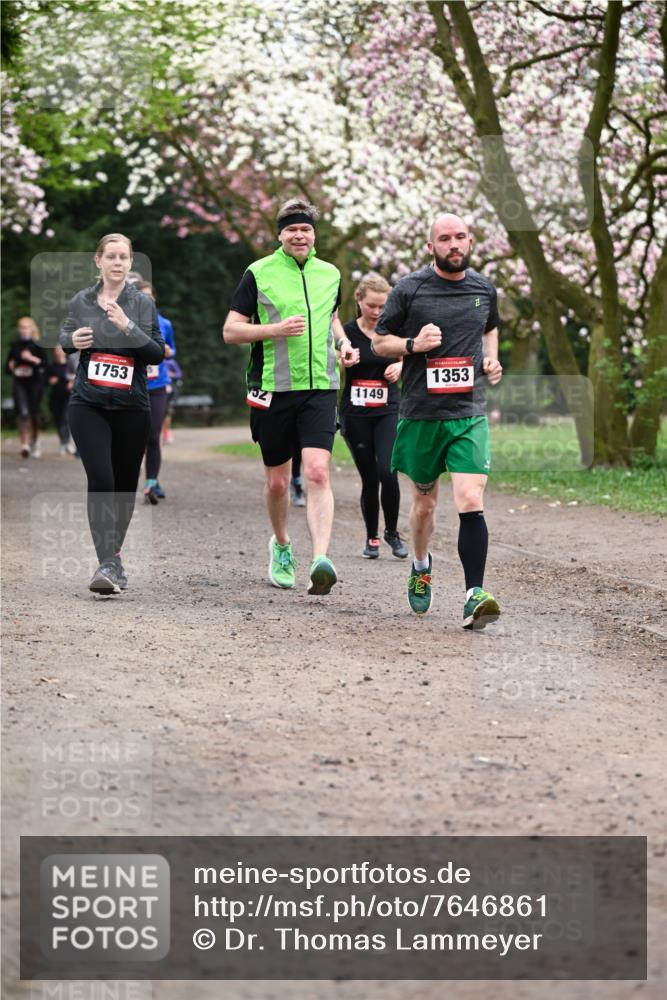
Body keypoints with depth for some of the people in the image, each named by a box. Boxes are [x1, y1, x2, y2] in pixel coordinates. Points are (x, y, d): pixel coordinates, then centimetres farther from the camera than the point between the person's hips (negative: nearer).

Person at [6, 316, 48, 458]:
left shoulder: (37, 345, 0)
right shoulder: (15, 346, 10)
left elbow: (45, 363, -10)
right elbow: (9, 364, 20)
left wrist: (32, 359, -23)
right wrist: (11, 366, -2)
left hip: (34, 382, -2)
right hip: (19, 382, 2)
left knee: (34, 414, 5)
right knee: (22, 413, -14)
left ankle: (35, 443, 23)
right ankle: (24, 444, -16)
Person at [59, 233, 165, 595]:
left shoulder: (142, 303, 0)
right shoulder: (81, 301, 4)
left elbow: (158, 353, -6)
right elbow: (64, 337, 20)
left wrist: (128, 327, -21)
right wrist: (73, 340, -4)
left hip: (131, 406, 1)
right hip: (88, 404, -1)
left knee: (125, 484, 9)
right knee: (100, 480, -16)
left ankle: (112, 554, 30)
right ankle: (108, 563, -17)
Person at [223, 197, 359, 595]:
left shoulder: (330, 274, 11)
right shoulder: (259, 274, -1)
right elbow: (231, 330, -1)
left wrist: (343, 343, 9)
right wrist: (276, 329, -15)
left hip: (320, 387, 1)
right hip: (273, 389, -1)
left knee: (318, 472, -16)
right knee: (277, 481, 9)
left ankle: (321, 559, -26)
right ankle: (282, 546, 36)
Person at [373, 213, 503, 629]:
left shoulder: (484, 289, 7)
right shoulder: (410, 289, -3)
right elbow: (380, 341, 4)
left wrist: (492, 359, 9)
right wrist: (414, 344, -15)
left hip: (469, 413, 1)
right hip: (421, 414, -1)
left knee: (471, 503, -16)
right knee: (425, 501, 14)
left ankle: (474, 596, -18)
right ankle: (422, 567, 43)